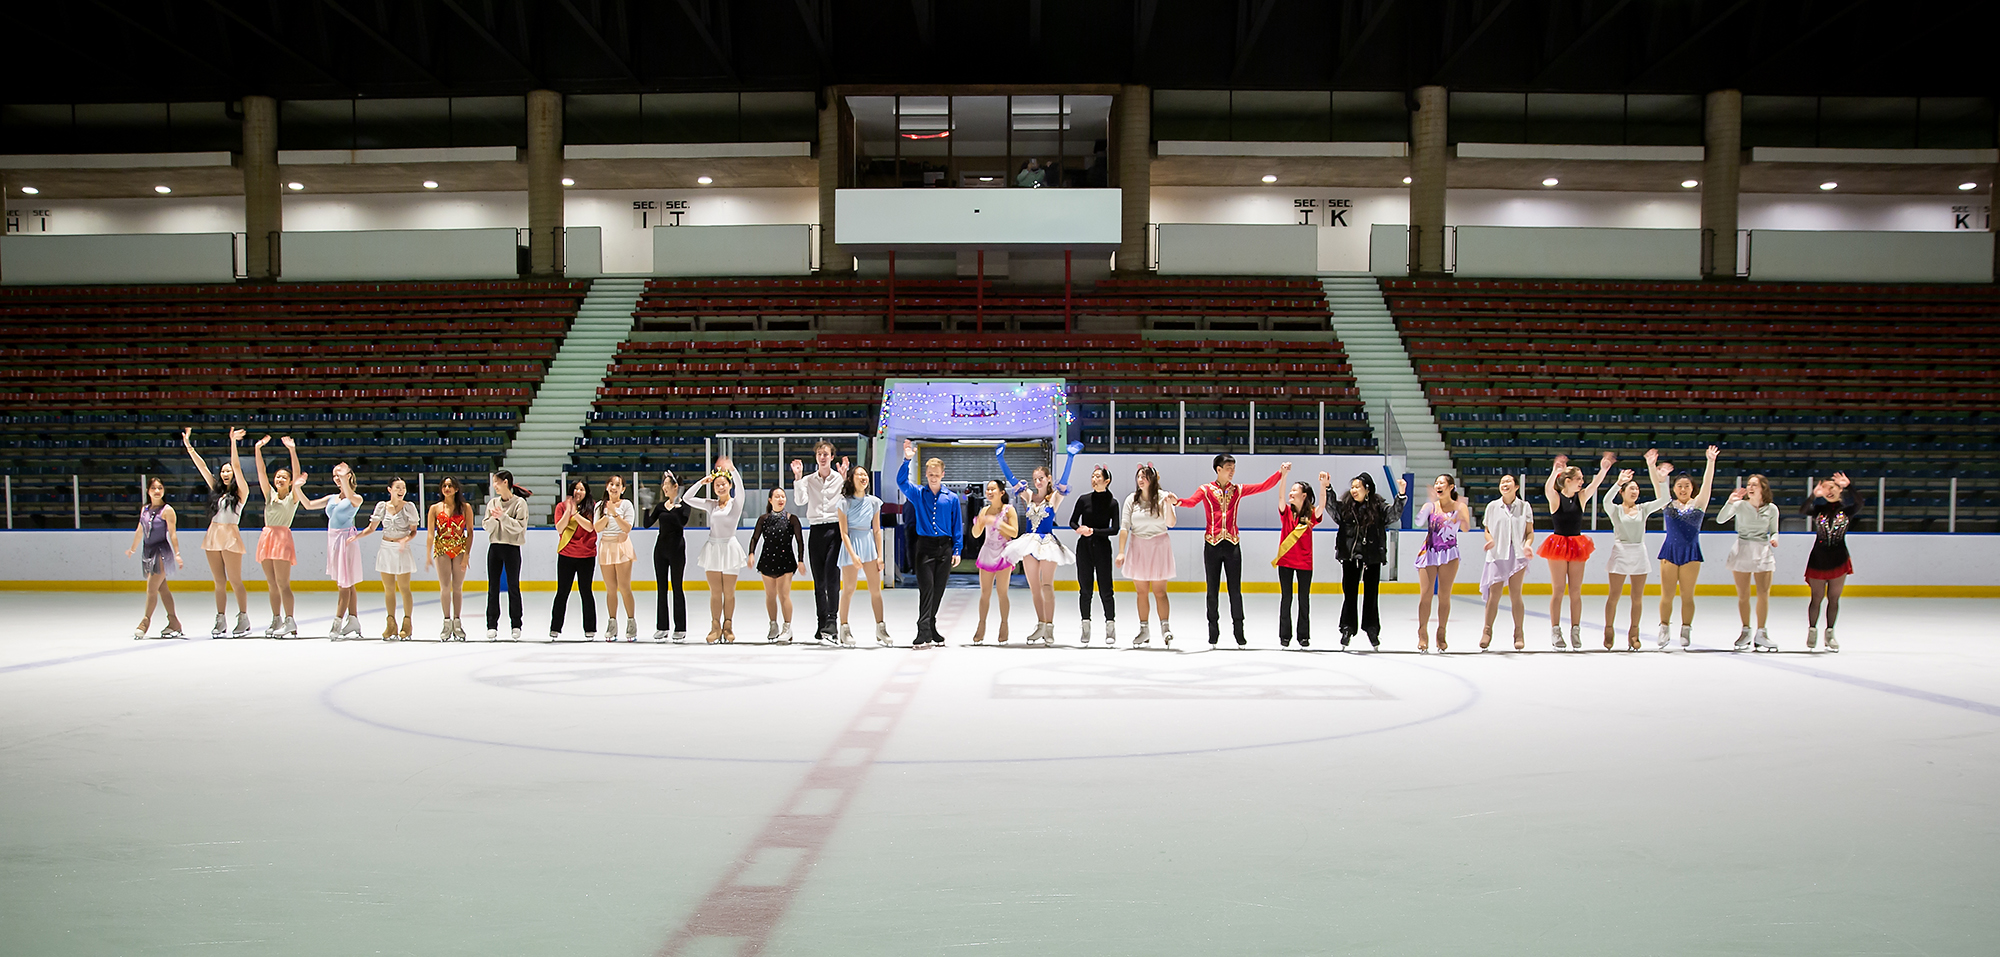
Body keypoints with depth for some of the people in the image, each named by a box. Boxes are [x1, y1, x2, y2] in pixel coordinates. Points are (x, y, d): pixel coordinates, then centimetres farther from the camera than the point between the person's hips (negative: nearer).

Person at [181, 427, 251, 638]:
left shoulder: (241, 491, 1)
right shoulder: (217, 490, 16)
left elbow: (237, 467, -11)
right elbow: (202, 467, 15)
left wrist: (233, 442, -20)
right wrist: (188, 446, 12)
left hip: (231, 536, -6)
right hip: (213, 535, 6)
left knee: (235, 581, -5)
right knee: (219, 583, 7)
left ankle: (243, 619, 0)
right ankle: (221, 621, 9)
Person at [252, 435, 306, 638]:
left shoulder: (293, 497, 3)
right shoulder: (270, 495, 15)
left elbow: (297, 474, -9)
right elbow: (261, 472, 8)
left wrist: (292, 451, -19)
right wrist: (258, 450, -3)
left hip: (283, 537, -6)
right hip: (267, 536, 6)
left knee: (282, 583, -11)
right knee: (272, 585, 7)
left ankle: (290, 621, -13)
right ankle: (276, 621, 11)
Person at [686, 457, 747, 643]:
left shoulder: (736, 503, 0)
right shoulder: (711, 505, 11)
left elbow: (739, 486, -19)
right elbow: (688, 498, 11)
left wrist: (732, 468, -34)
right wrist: (701, 482, 0)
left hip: (729, 547, -3)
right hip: (713, 548, 3)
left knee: (729, 592, 2)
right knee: (715, 592, 2)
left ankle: (728, 626, 13)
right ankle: (715, 627, 8)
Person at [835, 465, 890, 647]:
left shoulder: (873, 502, 7)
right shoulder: (845, 502, -4)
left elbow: (877, 530, 9)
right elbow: (843, 532, -7)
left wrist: (879, 555, 3)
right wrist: (853, 555, -16)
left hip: (869, 542, 4)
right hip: (851, 544, -4)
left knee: (876, 589, 0)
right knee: (848, 589, 0)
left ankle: (880, 630, 3)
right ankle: (844, 630, 10)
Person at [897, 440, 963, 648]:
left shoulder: (952, 498, 6)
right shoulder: (917, 494, 6)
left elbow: (957, 525, 7)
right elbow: (901, 481, -9)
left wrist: (957, 550, 1)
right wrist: (907, 460, -23)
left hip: (945, 548, 2)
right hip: (924, 547, -2)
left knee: (938, 590, 7)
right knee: (926, 589, -10)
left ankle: (931, 629, 19)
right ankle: (924, 632, -14)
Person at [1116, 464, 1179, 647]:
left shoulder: (1162, 497, -3)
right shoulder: (1131, 500, 3)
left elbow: (1170, 523, -12)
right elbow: (1124, 527, 2)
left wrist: (1168, 504, -28)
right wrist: (1121, 552, -4)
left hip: (1159, 545, -2)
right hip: (1138, 546, 3)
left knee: (1159, 591, -4)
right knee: (1141, 591, 5)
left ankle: (1165, 629, 2)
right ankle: (1144, 630, 12)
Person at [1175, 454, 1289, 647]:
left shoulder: (1238, 490, 9)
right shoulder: (1206, 490, 2)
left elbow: (1263, 487, 2)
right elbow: (1192, 501, -15)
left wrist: (1281, 473, -10)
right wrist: (1178, 501, -37)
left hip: (1232, 544, 1)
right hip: (1212, 545, -1)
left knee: (1235, 589, 1)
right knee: (1212, 588, 3)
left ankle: (1239, 630, 8)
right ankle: (1213, 629, 14)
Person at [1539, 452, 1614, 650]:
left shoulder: (1581, 497, 5)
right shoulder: (1555, 498, -7)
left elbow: (1594, 485, -10)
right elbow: (1548, 489, -28)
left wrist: (1603, 470, -27)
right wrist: (1555, 471, -44)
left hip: (1577, 545, 4)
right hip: (1558, 543, -4)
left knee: (1576, 591, 5)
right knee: (1558, 590, 0)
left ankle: (1575, 631, 10)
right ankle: (1555, 632, 6)